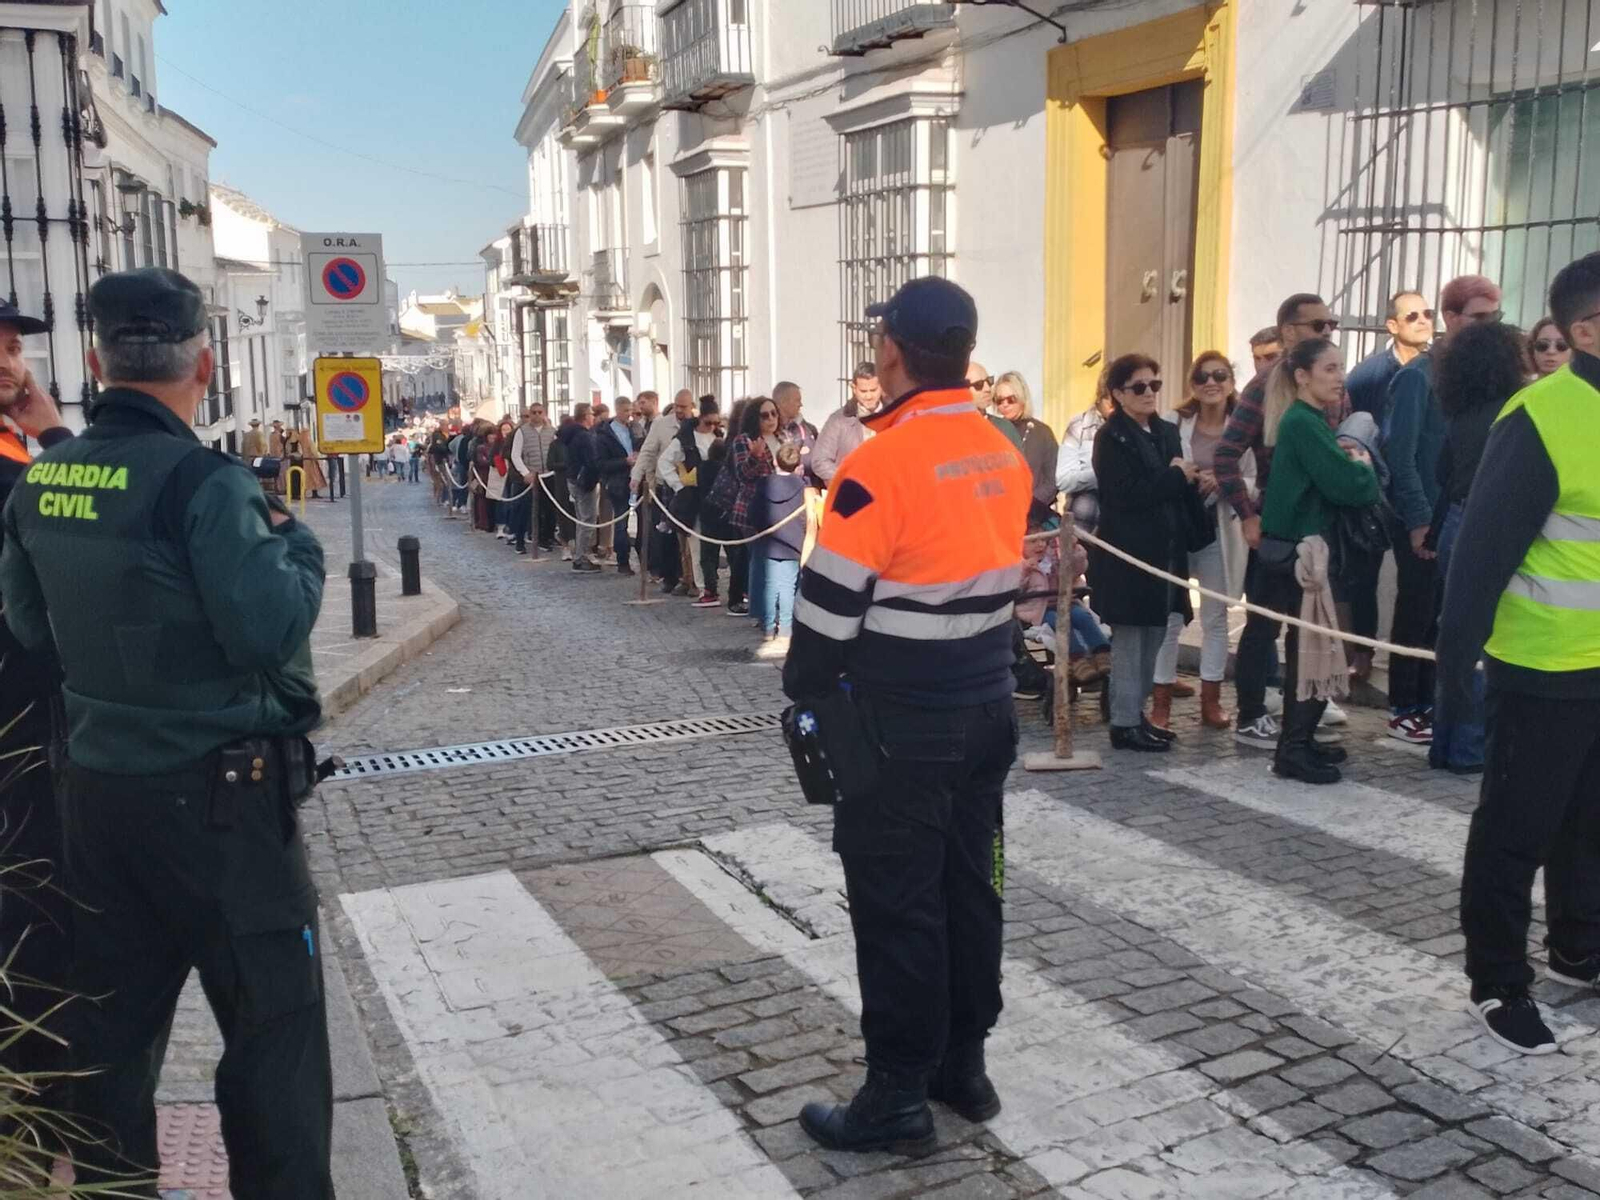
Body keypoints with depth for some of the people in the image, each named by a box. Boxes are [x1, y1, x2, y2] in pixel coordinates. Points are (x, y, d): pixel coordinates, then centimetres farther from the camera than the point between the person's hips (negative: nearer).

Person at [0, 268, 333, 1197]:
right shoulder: (200, 478, -18)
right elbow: (272, 632, -22)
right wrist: (294, 541, -6)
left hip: (95, 783, 7)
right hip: (217, 791, -7)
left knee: (112, 1016, 19)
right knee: (273, 1019, 5)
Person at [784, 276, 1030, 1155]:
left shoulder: (883, 463, -19)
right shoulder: (1005, 458, 6)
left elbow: (831, 599, -17)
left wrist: (805, 694, -2)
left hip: (902, 723, -8)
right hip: (987, 707, 8)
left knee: (895, 905, 3)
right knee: (969, 886, 16)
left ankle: (897, 1099, 14)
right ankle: (963, 1067, 30)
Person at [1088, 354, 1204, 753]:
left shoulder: (1167, 432, 14)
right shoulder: (1111, 437, -8)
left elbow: (1181, 491, 17)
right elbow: (1125, 494, -20)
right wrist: (1176, 476, -12)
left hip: (1164, 551, 7)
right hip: (1128, 555, -7)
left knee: (1153, 636, 12)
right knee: (1130, 639, -2)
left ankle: (1137, 712, 22)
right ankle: (1124, 723, 5)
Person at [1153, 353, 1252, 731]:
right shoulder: (1174, 425, -6)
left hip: (1221, 532, 2)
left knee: (1216, 617, 11)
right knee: (1170, 617, 3)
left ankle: (1211, 700, 22)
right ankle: (1161, 702, 12)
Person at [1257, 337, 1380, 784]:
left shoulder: (1311, 421, 15)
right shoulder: (1302, 423, -15)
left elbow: (1331, 478, 14)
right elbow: (1349, 485, -21)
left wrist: (1353, 466, -3)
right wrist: (1362, 466, -2)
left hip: (1307, 549, 10)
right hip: (1299, 552, -10)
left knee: (1309, 648, 14)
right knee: (1309, 649, -5)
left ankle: (1300, 740, 22)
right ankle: (1292, 751, 1)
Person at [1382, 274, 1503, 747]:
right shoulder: (1418, 375, -12)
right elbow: (1399, 454, -16)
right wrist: (1419, 520, -17)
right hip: (1424, 520, -6)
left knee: (1443, 615, 12)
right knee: (1416, 614, 2)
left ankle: (1427, 702, 24)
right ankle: (1403, 711, 13)